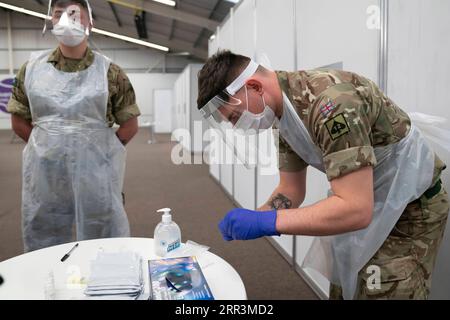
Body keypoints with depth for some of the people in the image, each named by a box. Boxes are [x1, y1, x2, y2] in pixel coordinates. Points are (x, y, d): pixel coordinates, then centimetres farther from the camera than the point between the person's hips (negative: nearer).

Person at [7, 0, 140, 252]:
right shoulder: (32, 68, 5)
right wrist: (49, 147, 6)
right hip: (45, 172, 3)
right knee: (45, 247, 14)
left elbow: (130, 125, 2)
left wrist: (101, 151, 1)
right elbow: (19, 121, 12)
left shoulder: (109, 71, -2)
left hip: (96, 172, -2)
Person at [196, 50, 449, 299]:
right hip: (364, 203, 8)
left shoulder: (330, 101, -34)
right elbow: (291, 191, 1)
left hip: (409, 208, -8)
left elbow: (355, 210, -37)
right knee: (343, 291, 19)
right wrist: (247, 222, -15)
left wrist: (266, 222, -35)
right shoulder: (284, 113, -4)